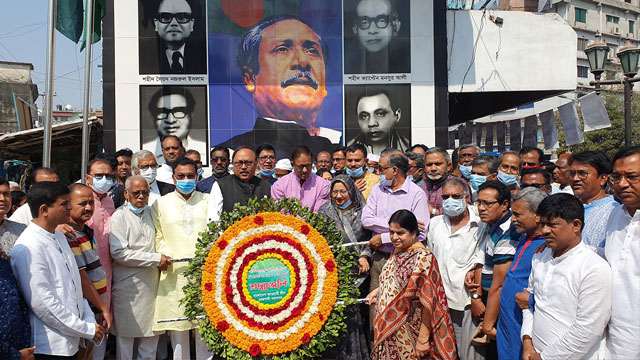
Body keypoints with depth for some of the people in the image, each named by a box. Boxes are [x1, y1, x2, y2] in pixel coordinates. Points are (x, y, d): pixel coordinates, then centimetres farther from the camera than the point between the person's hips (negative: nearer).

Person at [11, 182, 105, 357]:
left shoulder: (59, 237, 11)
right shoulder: (28, 248, -18)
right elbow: (42, 302, -21)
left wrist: (90, 320, 4)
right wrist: (87, 329, -15)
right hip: (50, 346, -8)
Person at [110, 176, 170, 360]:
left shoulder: (150, 213, 13)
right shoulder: (119, 217, -6)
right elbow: (119, 253, -16)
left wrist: (161, 260, 9)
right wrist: (155, 259, -15)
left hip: (151, 283, 6)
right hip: (128, 285, -5)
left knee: (151, 334, 9)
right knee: (126, 334, 4)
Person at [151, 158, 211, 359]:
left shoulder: (208, 201, 11)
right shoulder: (161, 204, 10)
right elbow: (158, 236, 9)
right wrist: (166, 255, -7)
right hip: (174, 272, 0)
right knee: (176, 323, 2)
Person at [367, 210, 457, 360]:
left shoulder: (422, 258, -20)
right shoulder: (398, 251, 6)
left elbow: (427, 302, -21)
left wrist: (423, 339, -21)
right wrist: (378, 290, 6)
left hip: (408, 334, -7)